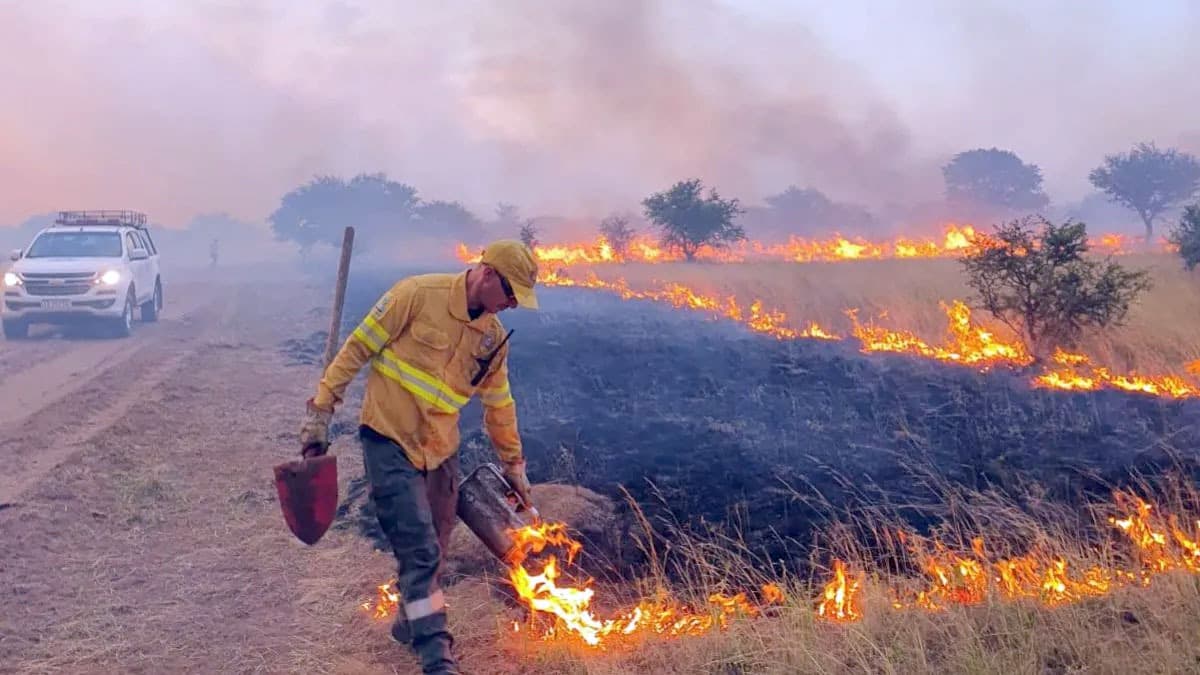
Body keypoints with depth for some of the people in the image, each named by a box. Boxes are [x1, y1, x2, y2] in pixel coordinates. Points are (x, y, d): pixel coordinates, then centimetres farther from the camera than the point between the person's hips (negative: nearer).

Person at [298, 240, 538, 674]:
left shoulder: (493, 338, 4)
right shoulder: (417, 295, -15)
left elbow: (499, 406, 16)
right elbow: (357, 348, -10)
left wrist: (514, 464, 22)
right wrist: (321, 410, -10)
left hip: (440, 452, 6)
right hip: (389, 442, -6)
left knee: (432, 551, 14)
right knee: (419, 551, -10)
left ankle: (413, 624, 38)